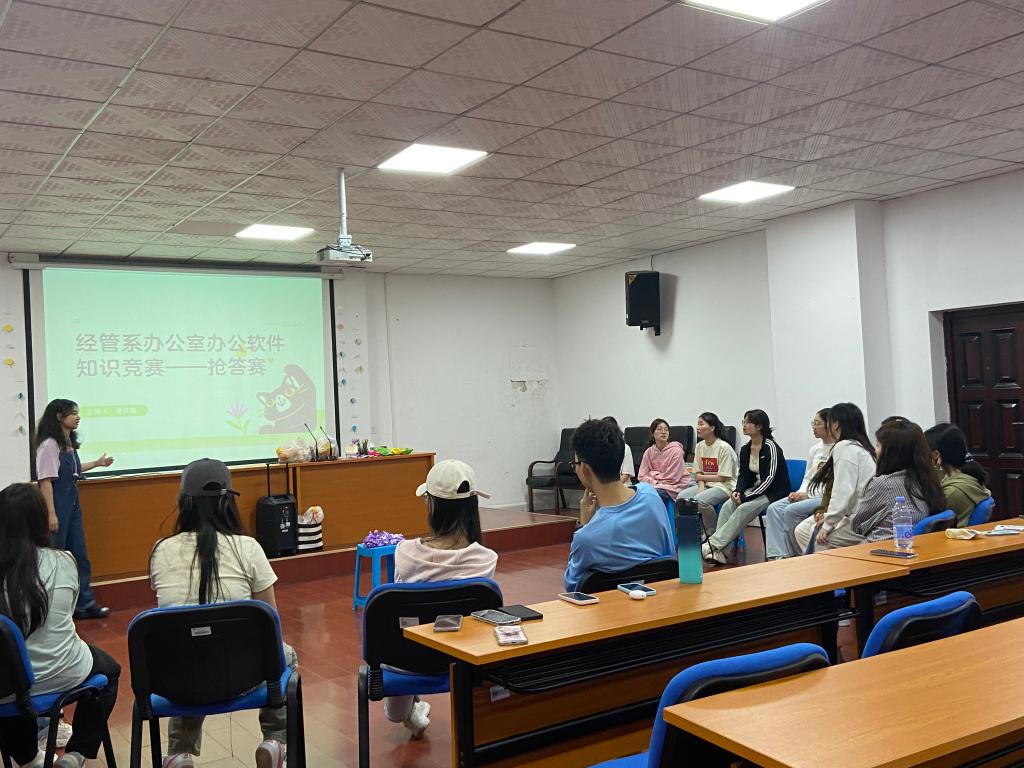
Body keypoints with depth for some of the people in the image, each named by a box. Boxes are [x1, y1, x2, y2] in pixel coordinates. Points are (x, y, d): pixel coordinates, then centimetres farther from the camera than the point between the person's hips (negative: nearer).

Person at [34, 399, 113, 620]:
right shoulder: (49, 444, -16)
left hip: (72, 504, 8)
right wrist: (51, 514, -21)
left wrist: (97, 463, 25)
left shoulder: (69, 442, 8)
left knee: (80, 554, 11)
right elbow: (45, 480, -18)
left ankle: (84, 602, 19)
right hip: (57, 504, -8)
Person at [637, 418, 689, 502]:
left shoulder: (676, 450, -12)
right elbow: (641, 476, -1)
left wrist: (653, 475, -4)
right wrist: (656, 481, -18)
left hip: (674, 487, -5)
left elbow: (673, 477, -13)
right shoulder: (649, 452, 1)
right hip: (655, 484, 5)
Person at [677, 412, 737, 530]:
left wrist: (701, 477, -2)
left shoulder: (724, 447, -15)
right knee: (681, 497, -15)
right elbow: (698, 473, 8)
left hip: (724, 486, -7)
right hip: (706, 485, 7)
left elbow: (722, 478, -13)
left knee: (700, 500, -31)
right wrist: (701, 486, -13)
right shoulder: (699, 446, 6)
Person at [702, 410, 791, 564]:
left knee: (744, 509, -30)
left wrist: (746, 497, -21)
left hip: (774, 492, -7)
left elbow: (769, 478, -19)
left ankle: (712, 544, -32)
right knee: (727, 506, -19)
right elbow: (743, 476, 13)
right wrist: (737, 491, -9)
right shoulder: (745, 449, 8)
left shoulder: (770, 447, -14)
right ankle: (719, 552, -28)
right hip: (755, 489, 7)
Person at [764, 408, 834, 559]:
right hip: (809, 495, 8)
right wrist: (800, 492, 1)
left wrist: (807, 495, -15)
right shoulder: (815, 448, 16)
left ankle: (793, 555, -9)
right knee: (774, 509, -13)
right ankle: (778, 555, -21)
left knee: (791, 511, -27)